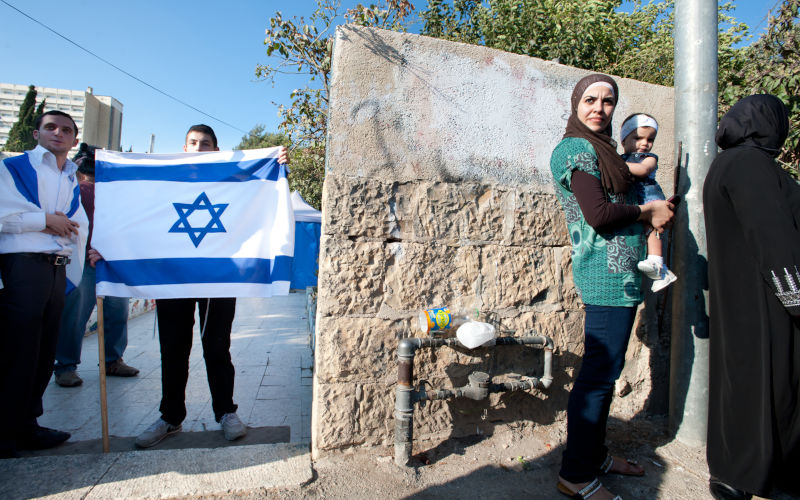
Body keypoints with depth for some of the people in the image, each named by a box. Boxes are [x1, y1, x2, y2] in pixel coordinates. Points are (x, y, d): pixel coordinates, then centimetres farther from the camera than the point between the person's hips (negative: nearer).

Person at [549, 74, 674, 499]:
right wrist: (647, 211, -5)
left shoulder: (601, 149, 21)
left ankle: (594, 454, 31)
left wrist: (654, 213, 4)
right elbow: (598, 214, -19)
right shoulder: (576, 148, -9)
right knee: (599, 373, -4)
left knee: (604, 371, 16)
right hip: (608, 277, -10)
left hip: (621, 276, 10)